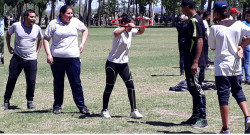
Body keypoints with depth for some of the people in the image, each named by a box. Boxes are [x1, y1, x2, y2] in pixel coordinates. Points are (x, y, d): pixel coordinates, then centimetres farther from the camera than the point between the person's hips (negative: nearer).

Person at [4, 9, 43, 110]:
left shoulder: (37, 28, -1)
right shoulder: (16, 26, -6)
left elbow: (40, 39, 20)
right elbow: (8, 34, 14)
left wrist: (37, 51, 13)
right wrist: (9, 47, 10)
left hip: (31, 59, 1)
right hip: (17, 58, -1)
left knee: (31, 81, -1)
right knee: (11, 79, 3)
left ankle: (30, 101, 15)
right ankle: (6, 101, 15)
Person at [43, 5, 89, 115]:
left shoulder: (75, 22, 6)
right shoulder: (53, 24, 0)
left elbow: (85, 30, 24)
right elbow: (46, 39, 3)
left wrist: (82, 44, 11)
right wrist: (48, 54, -8)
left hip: (73, 57, 1)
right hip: (57, 58, -1)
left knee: (76, 83, -1)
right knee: (58, 83, 7)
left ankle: (81, 106, 4)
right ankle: (57, 106, 18)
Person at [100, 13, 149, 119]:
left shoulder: (130, 32, 7)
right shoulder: (119, 31, -17)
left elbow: (141, 31, 24)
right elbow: (116, 33, -42)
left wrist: (143, 22, 7)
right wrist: (127, 27, -43)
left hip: (124, 63, 7)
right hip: (112, 63, -7)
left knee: (130, 85, -2)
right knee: (109, 87, 4)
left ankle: (134, 111, 2)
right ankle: (104, 110, 18)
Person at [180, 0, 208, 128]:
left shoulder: (195, 21, -15)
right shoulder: (194, 20, 15)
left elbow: (199, 41, -22)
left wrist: (195, 62, -26)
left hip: (194, 62, -11)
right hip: (190, 61, 11)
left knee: (196, 89, -8)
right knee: (192, 88, 15)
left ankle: (203, 119, -5)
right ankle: (196, 116, 24)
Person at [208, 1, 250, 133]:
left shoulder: (214, 28, -10)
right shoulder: (238, 25, 1)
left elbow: (212, 47, 0)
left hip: (222, 66, -4)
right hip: (236, 66, 4)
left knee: (223, 96, 1)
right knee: (238, 91, 19)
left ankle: (225, 129, 2)